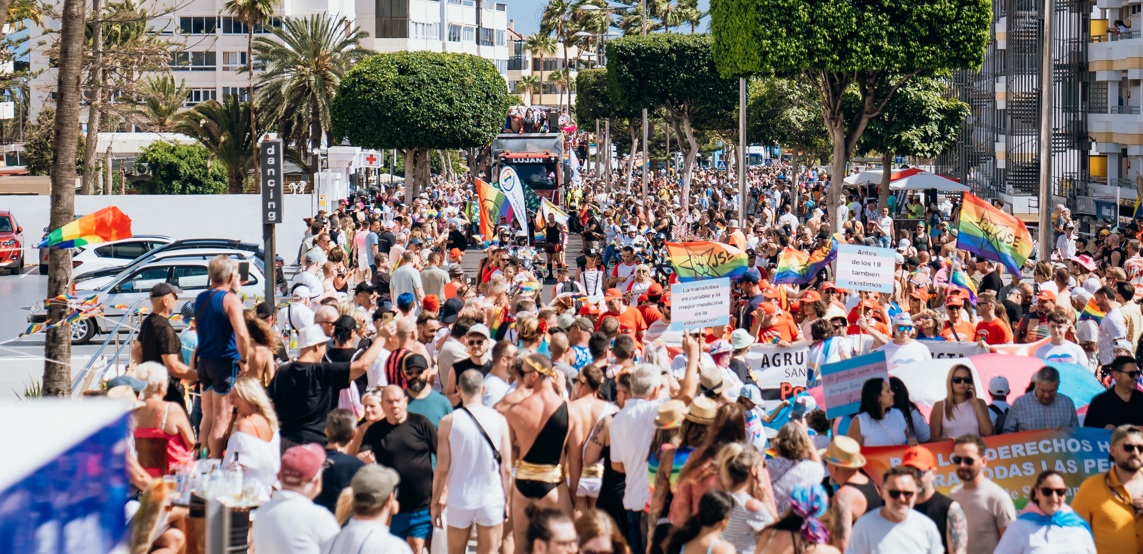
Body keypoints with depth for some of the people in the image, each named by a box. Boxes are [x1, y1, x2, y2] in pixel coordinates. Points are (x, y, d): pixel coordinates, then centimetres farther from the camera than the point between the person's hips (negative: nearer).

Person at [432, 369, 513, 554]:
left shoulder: (448, 422, -9)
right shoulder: (499, 420, -6)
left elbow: (442, 469, -7)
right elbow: (506, 468, -3)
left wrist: (435, 502, 5)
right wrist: (506, 499, 10)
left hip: (460, 500, -1)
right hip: (492, 500, 1)